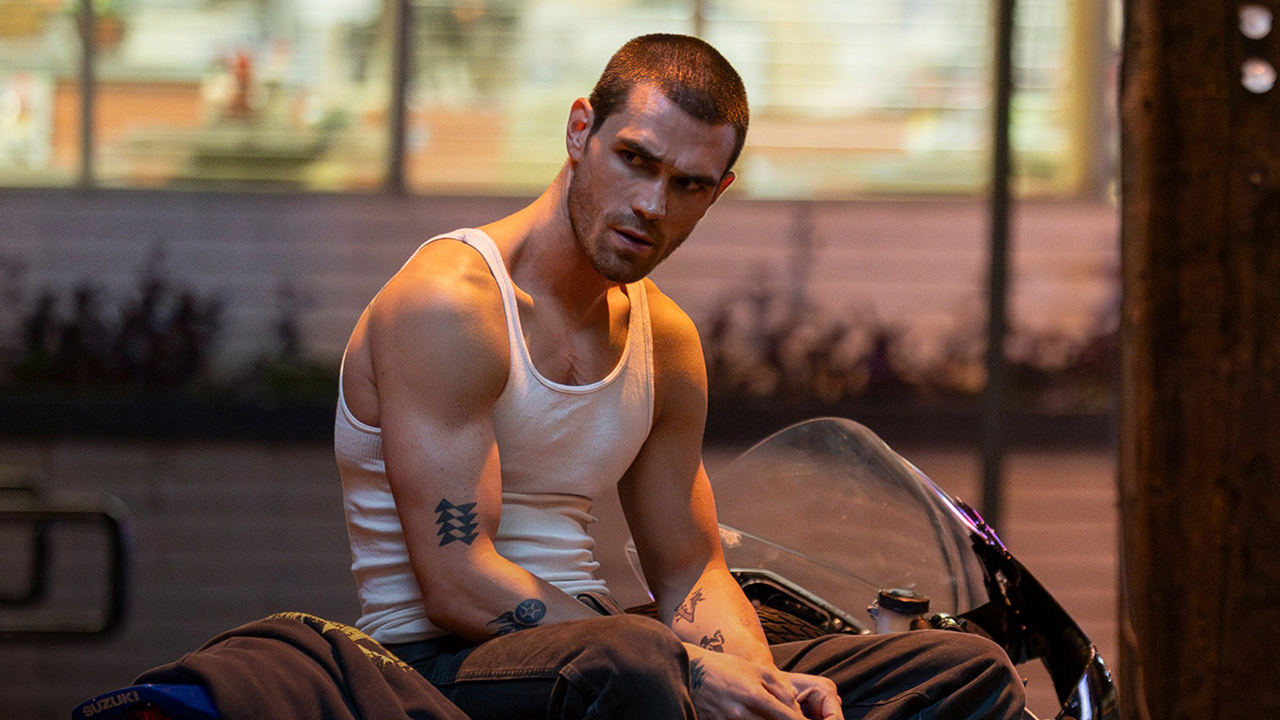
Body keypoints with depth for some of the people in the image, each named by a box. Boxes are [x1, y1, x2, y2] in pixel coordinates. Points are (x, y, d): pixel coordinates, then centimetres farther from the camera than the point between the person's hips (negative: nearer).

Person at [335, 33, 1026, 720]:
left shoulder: (668, 341, 14)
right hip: (441, 663, -8)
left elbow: (690, 574, 17)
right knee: (630, 664, -44)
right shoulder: (446, 305, -13)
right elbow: (457, 586, -20)